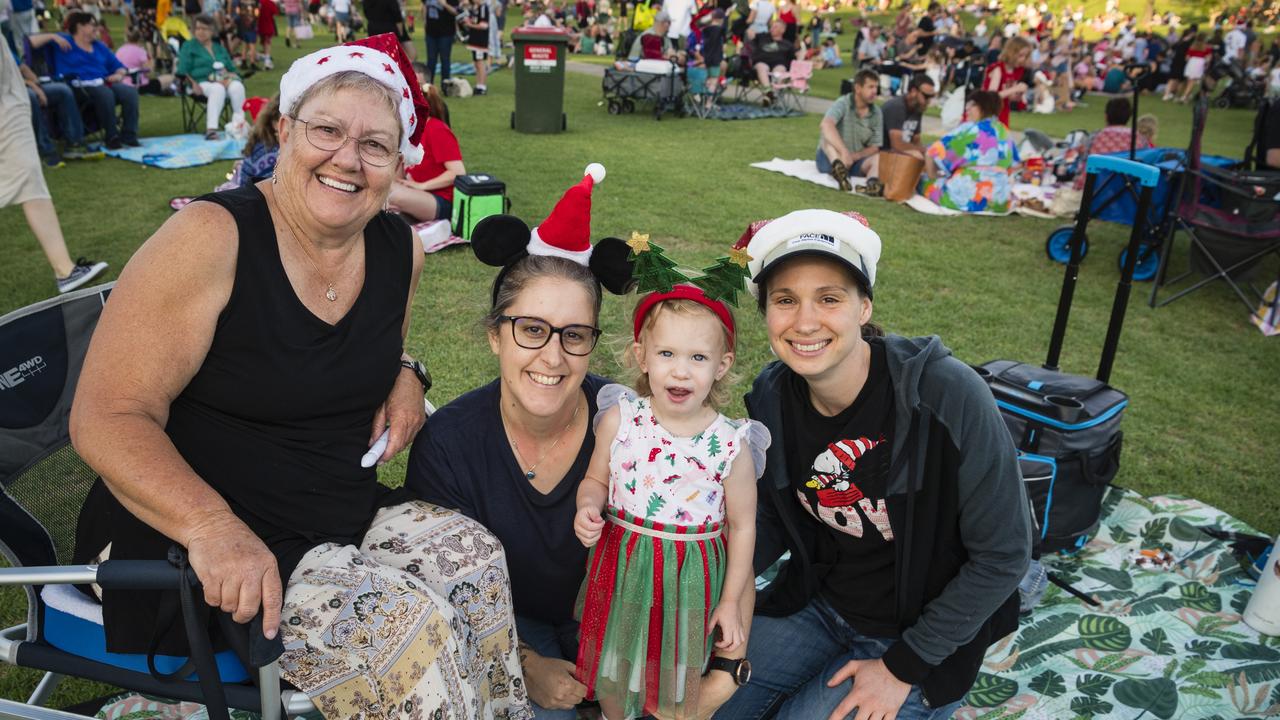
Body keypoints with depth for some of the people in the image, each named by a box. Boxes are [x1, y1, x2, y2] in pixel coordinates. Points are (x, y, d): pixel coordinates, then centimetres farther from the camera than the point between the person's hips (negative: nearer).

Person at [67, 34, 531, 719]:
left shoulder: (399, 250, 2)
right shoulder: (210, 238, -17)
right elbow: (106, 419, -18)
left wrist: (405, 377, -1)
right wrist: (213, 529, -33)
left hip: (348, 512, 6)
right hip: (191, 539, -5)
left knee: (479, 562, -17)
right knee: (406, 628, -23)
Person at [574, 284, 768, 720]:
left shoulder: (732, 446, -15)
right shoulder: (619, 420, -11)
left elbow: (742, 527, -4)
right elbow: (596, 480, 5)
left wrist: (731, 602, 0)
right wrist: (587, 508, -17)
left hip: (690, 580, -1)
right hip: (622, 569, 2)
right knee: (612, 672, 22)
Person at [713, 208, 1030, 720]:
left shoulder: (949, 395, -28)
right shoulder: (773, 397, -12)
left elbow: (1002, 556, -18)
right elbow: (775, 522, 3)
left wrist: (903, 667, -13)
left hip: (922, 628, -4)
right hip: (815, 602, 5)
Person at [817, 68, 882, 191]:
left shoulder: (877, 113, 0)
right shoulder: (843, 103, -13)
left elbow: (875, 147, 2)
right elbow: (826, 125, -34)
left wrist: (855, 156, -20)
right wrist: (844, 152, -45)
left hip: (855, 161, 4)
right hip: (830, 159, -3)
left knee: (878, 158, -24)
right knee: (828, 135, -29)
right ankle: (838, 167, -55)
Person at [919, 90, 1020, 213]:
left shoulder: (971, 129, -11)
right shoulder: (1004, 132, 10)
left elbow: (933, 152, -11)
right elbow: (1014, 163, 20)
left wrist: (931, 175, 4)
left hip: (969, 197, -7)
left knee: (925, 181, 12)